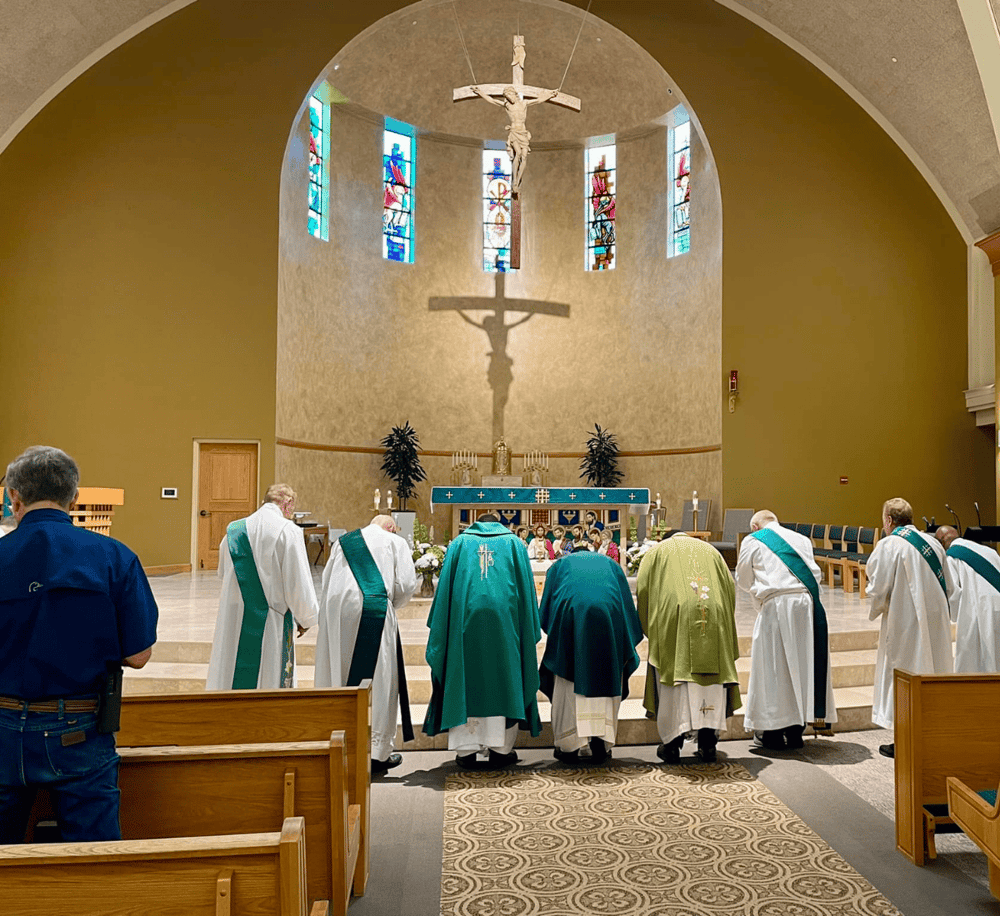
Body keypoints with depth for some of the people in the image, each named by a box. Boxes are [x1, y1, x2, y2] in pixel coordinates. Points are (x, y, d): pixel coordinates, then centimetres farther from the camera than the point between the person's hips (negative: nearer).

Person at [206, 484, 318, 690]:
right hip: (269, 625, -5)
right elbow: (298, 582, -11)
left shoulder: (234, 530, 6)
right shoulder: (288, 532, -11)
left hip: (233, 621, 5)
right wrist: (305, 619, 3)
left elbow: (222, 573, 18)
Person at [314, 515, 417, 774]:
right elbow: (406, 584, 1)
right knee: (381, 682, 4)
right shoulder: (396, 542, 11)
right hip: (373, 612, -4)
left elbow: (326, 580, 19)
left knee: (338, 678, 10)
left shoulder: (342, 542, 22)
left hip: (336, 611, 4)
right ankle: (380, 751, 6)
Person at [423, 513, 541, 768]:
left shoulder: (459, 543, 14)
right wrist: (530, 631, 13)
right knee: (503, 681, 7)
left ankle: (466, 748, 5)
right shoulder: (514, 543, 14)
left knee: (465, 680, 5)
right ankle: (500, 748, 8)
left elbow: (444, 588, 9)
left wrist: (439, 629, 11)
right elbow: (526, 589, 10)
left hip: (464, 619, 0)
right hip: (504, 620, 0)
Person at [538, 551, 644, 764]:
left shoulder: (560, 566, 28)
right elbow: (628, 607, 25)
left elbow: (545, 611, 20)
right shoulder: (611, 565, 30)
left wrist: (556, 640, 30)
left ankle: (570, 746, 7)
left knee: (568, 684, 8)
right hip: (609, 617, 1)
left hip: (570, 617, -1)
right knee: (604, 682, 11)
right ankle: (601, 743, 5)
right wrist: (624, 649, 30)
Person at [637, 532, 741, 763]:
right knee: (710, 677, 8)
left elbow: (642, 589, 10)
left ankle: (672, 743, 1)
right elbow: (730, 588, 19)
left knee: (673, 675, 2)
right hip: (712, 615, 2)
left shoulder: (657, 551, 22)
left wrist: (651, 630, 17)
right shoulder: (710, 551, 28)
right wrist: (724, 626, 25)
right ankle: (708, 742, 4)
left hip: (673, 615, -2)